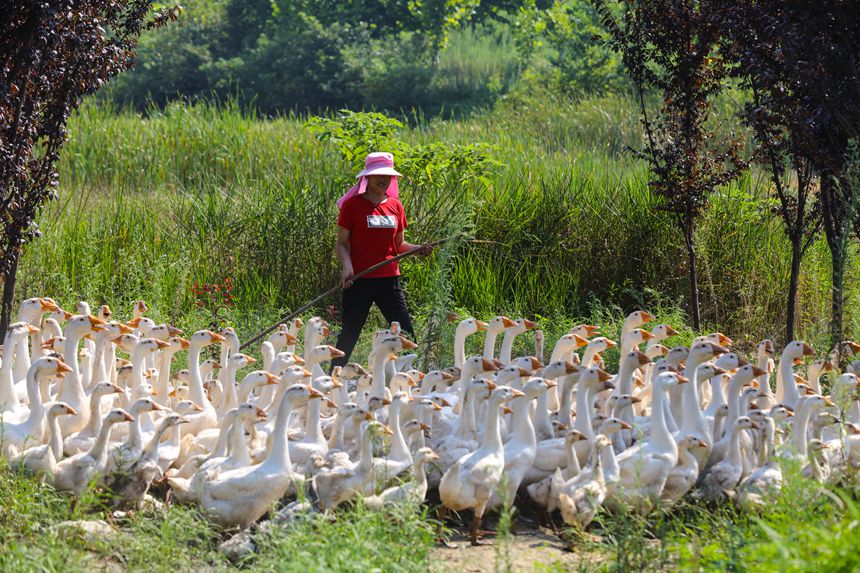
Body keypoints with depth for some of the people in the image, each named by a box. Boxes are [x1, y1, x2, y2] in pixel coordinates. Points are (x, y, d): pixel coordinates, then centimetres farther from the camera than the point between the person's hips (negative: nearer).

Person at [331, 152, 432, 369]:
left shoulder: (395, 206, 10)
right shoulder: (352, 205, -3)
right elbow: (342, 243, -2)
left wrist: (418, 249, -3)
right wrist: (347, 267, -19)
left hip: (389, 278, 4)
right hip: (359, 279, -4)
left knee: (406, 334, 1)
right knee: (349, 335, 1)